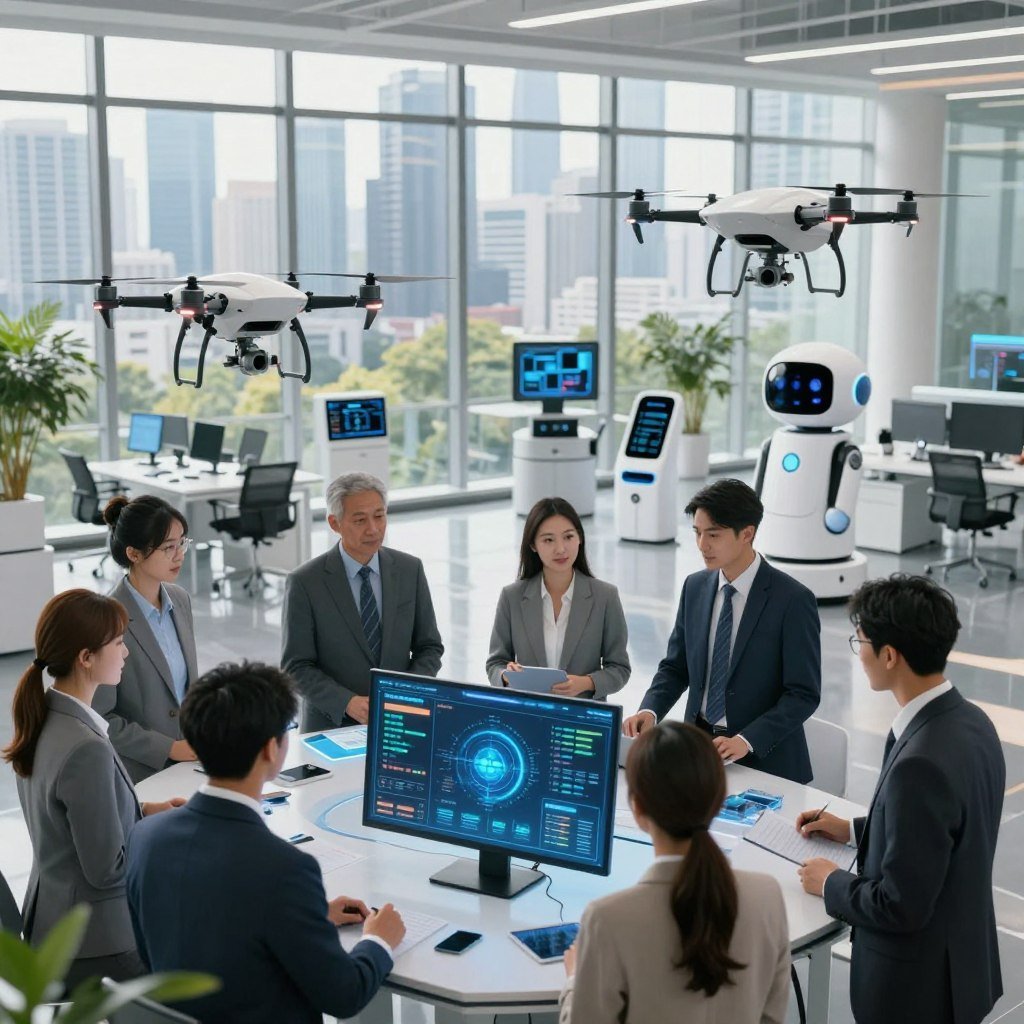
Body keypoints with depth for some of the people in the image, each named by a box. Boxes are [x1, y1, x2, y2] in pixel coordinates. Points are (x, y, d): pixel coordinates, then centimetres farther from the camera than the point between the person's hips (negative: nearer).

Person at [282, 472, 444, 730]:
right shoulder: (305, 583, -5)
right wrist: (346, 702, -17)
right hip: (332, 725, -2)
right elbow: (296, 666, -3)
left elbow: (429, 648, 9)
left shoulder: (410, 570, 4)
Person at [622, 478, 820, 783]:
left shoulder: (793, 599, -10)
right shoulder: (695, 587, 7)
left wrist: (746, 741, -21)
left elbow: (804, 694, -10)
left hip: (764, 760, -4)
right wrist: (650, 710, -6)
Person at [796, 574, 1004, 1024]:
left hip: (915, 988, -8)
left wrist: (831, 883, -10)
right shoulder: (970, 722, -4)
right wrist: (856, 830, 13)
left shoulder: (921, 764, -32)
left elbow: (901, 905, -26)